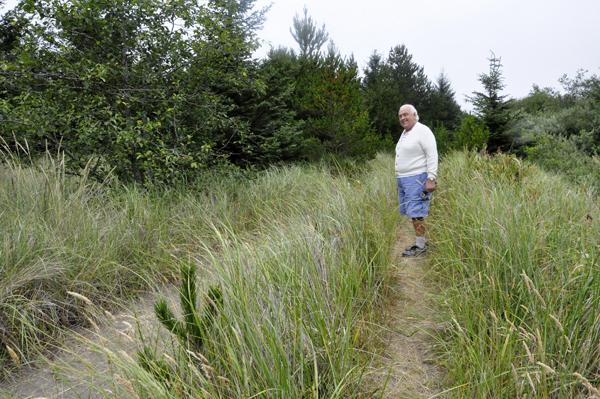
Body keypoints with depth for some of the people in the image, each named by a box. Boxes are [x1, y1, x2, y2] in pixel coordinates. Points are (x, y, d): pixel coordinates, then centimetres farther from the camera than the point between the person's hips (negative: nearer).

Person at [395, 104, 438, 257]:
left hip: (417, 179, -9)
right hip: (403, 179, 9)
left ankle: (421, 246, -3)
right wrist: (399, 181, 20)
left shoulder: (423, 131, -7)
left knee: (416, 213, -10)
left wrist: (431, 179, -20)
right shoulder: (405, 134, 20)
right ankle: (423, 242, 18)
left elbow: (432, 156, -14)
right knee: (408, 212, 9)